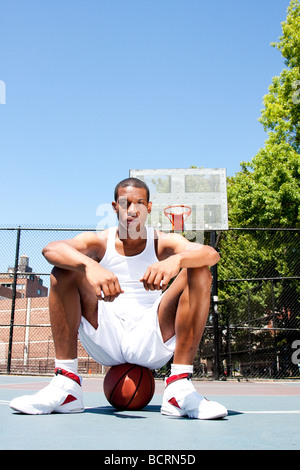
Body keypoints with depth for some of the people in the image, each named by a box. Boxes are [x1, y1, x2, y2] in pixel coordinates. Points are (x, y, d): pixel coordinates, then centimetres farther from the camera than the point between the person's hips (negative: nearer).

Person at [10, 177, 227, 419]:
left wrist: (176, 259, -42)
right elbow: (50, 249, -20)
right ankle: (65, 385, -18)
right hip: (105, 340, 1)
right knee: (65, 269, -15)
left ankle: (180, 389, -22)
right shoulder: (100, 242, 2)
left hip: (151, 342, 0)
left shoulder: (163, 243, 2)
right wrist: (90, 265, -42)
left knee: (198, 272, -18)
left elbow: (211, 254, -19)